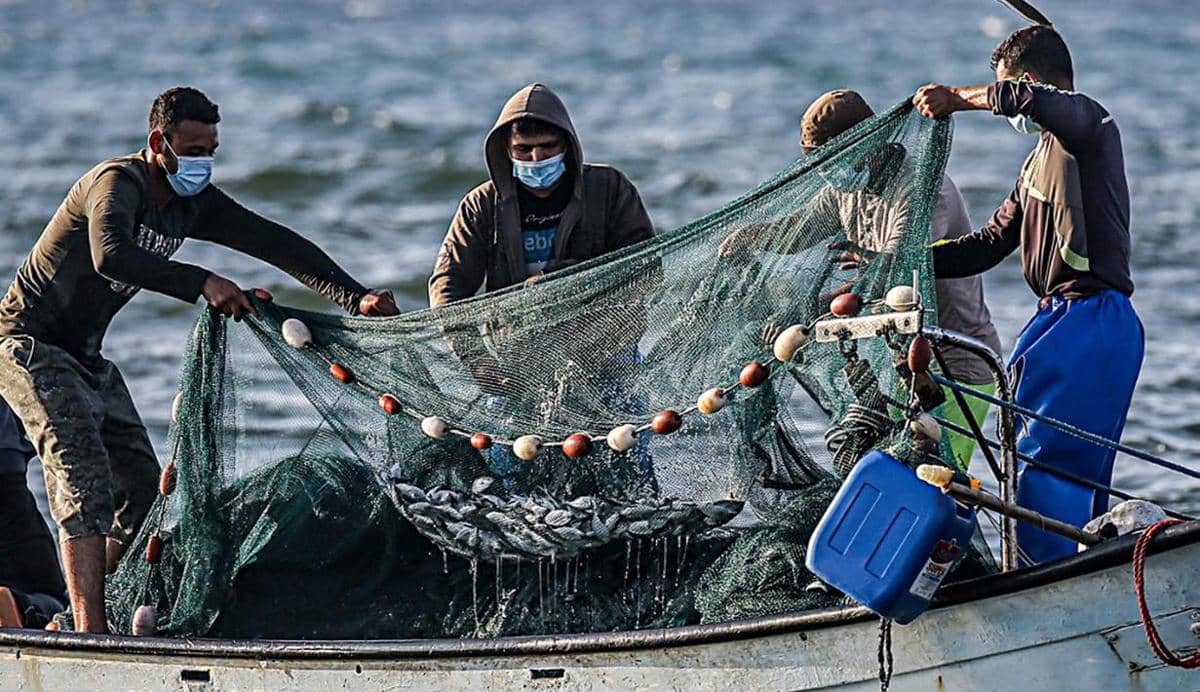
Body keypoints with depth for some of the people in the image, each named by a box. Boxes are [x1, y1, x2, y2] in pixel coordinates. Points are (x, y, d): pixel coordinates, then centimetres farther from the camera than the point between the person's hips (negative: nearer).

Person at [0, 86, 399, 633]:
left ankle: (91, 610, 13)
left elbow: (274, 243, 1)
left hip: (84, 355, 9)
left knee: (140, 481, 3)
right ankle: (90, 631, -28)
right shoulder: (117, 184, -23)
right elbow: (110, 255, -44)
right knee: (84, 473, -22)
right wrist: (202, 283, -49)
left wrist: (356, 297, -8)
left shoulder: (192, 203, 2)